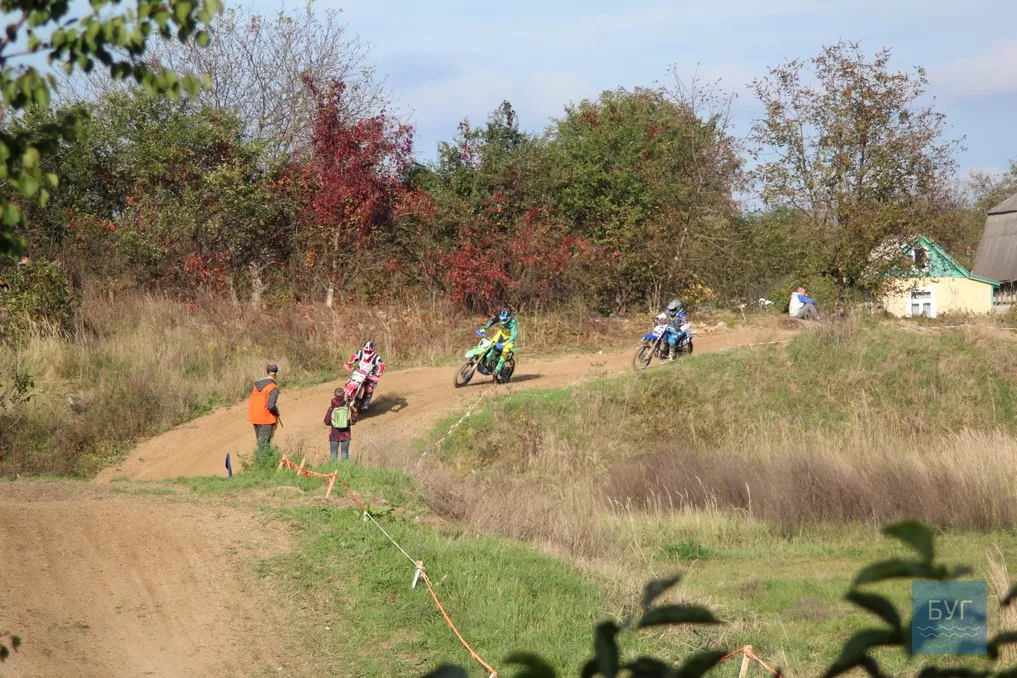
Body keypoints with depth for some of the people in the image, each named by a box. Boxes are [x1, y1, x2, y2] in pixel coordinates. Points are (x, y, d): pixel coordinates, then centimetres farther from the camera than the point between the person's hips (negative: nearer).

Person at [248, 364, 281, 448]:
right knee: (263, 444, -4)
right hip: (266, 419, -7)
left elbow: (251, 401, 8)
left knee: (260, 442, 18)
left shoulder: (257, 384, 6)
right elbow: (271, 405, -25)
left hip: (255, 417, 7)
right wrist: (277, 412, -4)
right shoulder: (274, 388, -15)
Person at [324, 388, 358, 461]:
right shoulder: (349, 408, -9)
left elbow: (327, 422, -6)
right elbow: (353, 421, -2)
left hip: (334, 434, -1)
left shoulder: (331, 409, -12)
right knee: (345, 452, 11)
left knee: (333, 452, 8)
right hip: (346, 434, 1)